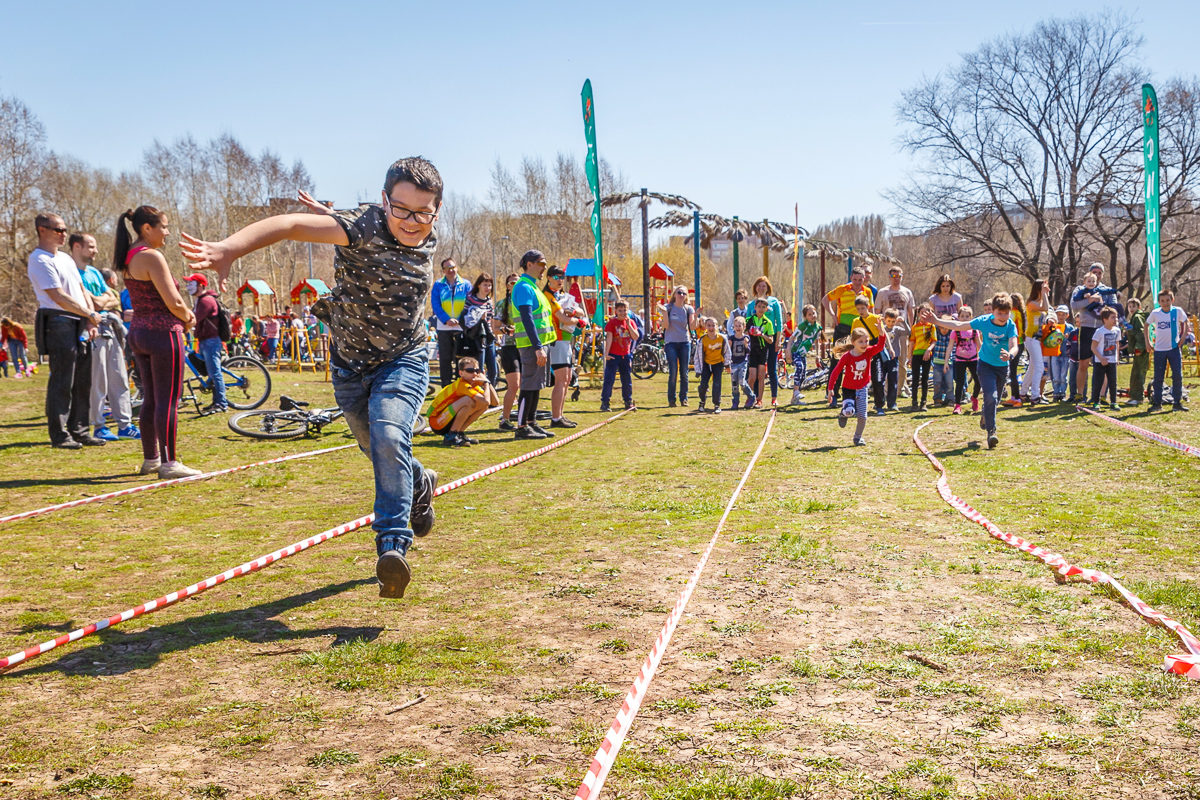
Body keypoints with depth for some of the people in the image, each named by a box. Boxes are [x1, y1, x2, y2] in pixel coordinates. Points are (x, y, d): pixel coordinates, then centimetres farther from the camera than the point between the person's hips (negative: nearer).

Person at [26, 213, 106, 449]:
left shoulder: (66, 258, 21)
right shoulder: (40, 260, -8)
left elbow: (82, 291, 19)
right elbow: (58, 297, -15)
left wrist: (91, 322, 4)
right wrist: (91, 314, -8)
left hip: (82, 325, 9)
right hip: (59, 323, -8)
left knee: (83, 382, 10)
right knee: (62, 382, -6)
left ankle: (79, 430, 17)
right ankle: (59, 435, 0)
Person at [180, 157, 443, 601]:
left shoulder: (427, 240, -9)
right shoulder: (364, 228, -26)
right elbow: (291, 223, -43)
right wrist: (230, 247, -57)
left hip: (403, 359, 0)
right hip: (351, 363, 0)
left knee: (389, 437, -25)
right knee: (378, 449, 17)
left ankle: (393, 547, -24)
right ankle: (420, 485, 49)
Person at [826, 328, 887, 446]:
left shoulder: (868, 352, -11)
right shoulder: (846, 357, -18)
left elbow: (880, 346, -30)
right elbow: (835, 372, -13)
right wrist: (830, 389, -13)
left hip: (862, 389, 2)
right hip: (848, 389, -2)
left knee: (862, 416, -2)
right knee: (849, 411, -24)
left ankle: (858, 437, 22)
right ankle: (843, 415, 14)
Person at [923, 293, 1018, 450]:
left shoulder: (1011, 326, -19)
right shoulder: (984, 321, -18)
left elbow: (1014, 346, -34)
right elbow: (959, 326, -9)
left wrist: (1009, 354, -58)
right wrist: (936, 321, -11)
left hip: (1002, 366, 2)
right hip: (986, 364, -2)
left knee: (995, 400, 19)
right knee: (990, 396, -21)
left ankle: (985, 418, 50)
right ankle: (991, 431, -16)